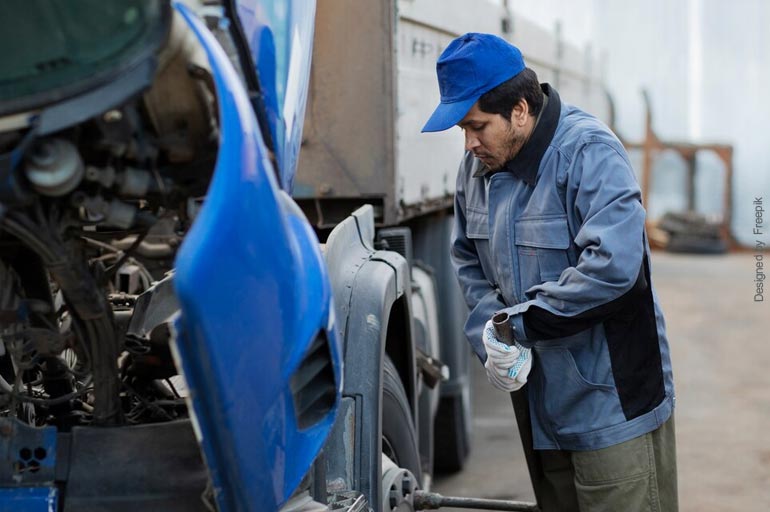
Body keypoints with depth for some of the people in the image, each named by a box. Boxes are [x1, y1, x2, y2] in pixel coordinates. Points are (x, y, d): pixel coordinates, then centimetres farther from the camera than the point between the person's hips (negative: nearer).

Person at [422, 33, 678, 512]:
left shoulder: (588, 152, -20)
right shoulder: (478, 165, 4)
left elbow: (612, 265, -30)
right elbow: (469, 260, 14)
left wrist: (518, 323, -21)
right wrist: (491, 338, -5)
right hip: (540, 402, 8)